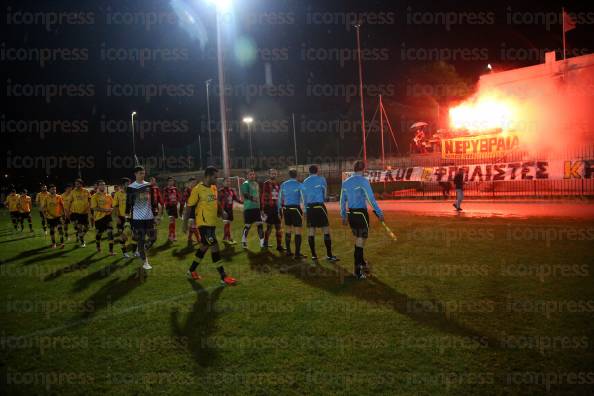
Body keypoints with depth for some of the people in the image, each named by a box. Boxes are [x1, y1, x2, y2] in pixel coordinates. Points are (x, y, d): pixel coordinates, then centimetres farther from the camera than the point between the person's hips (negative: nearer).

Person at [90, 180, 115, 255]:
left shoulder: (108, 196, 7)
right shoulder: (95, 196, -4)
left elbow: (113, 206, 12)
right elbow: (94, 208, -14)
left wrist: (111, 209, -9)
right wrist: (104, 209, -21)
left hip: (107, 216, 2)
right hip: (98, 217, -1)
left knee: (110, 232, -12)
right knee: (98, 233, 13)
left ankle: (111, 250, -10)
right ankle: (98, 246, 41)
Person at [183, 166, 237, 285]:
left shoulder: (214, 187, 9)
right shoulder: (197, 189, -13)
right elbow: (189, 206, -8)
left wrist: (221, 212, 12)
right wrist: (185, 222, -6)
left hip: (212, 223, 8)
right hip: (204, 223, -8)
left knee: (205, 246, 17)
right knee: (215, 247, -8)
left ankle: (191, 271, 33)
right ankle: (223, 277, -2)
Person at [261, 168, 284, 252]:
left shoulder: (278, 184, 13)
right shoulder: (266, 184, -4)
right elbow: (263, 197, -8)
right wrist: (263, 209, -13)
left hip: (277, 208, 5)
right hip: (269, 207, -5)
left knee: (278, 227, 5)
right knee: (269, 226, 0)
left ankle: (279, 245, 10)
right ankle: (265, 243, 17)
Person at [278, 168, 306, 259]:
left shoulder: (283, 185, 8)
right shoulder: (299, 185, -6)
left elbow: (280, 198, 12)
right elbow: (303, 198, -9)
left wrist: (280, 210, 20)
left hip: (286, 209, 5)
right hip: (296, 208, -5)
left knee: (288, 229, 17)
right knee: (298, 231, -1)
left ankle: (288, 251, 24)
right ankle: (297, 254, -2)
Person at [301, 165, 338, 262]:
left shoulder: (305, 182, 12)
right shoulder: (321, 179, 1)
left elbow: (304, 197, 14)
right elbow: (325, 191, 9)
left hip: (309, 207, 5)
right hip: (319, 206, -4)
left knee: (311, 231, 6)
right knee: (326, 230, -1)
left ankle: (313, 255, 9)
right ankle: (329, 255, -2)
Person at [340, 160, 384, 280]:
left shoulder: (345, 182, 10)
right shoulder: (363, 181, -10)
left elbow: (342, 201, 13)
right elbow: (371, 199, -16)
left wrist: (343, 216, 21)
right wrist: (380, 213, -13)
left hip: (350, 214, 6)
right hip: (361, 214, -6)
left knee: (357, 240, 21)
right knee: (361, 241, -1)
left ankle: (361, 263, 37)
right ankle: (357, 271, -1)